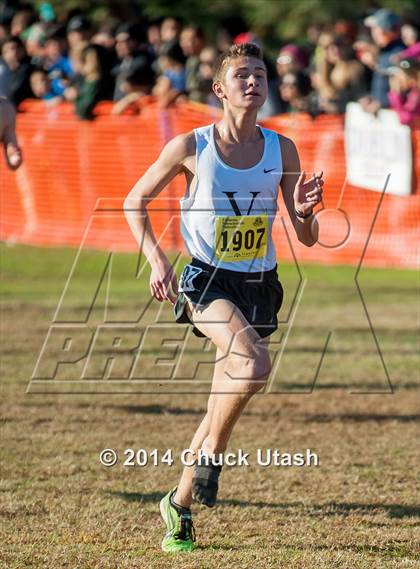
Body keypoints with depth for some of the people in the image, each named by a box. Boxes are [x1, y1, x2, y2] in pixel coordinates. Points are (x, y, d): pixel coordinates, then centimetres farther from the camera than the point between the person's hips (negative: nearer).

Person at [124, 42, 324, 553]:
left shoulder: (281, 150, 1)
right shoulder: (191, 147, -7)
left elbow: (306, 238, 4)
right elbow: (135, 201, 6)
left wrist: (305, 210, -18)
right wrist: (156, 260, -5)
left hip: (259, 286, 4)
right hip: (206, 281, -4)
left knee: (222, 410, 6)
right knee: (253, 364, -30)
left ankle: (180, 503, 24)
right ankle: (211, 455, -8)